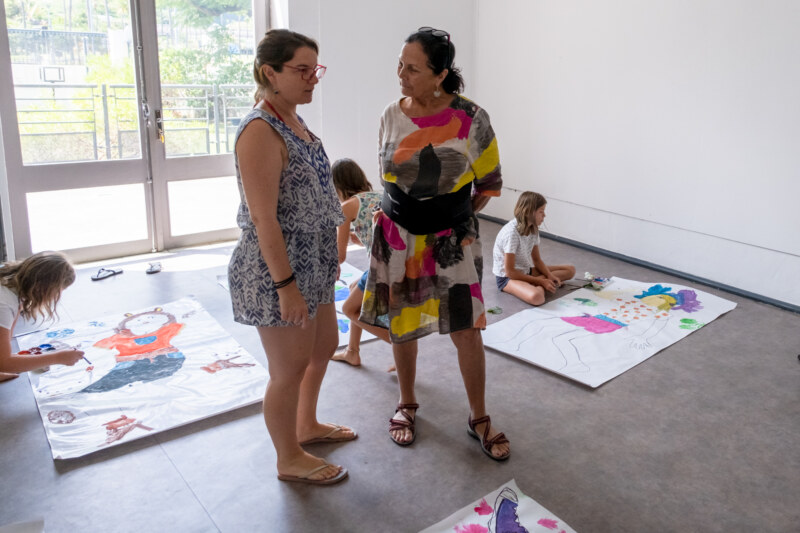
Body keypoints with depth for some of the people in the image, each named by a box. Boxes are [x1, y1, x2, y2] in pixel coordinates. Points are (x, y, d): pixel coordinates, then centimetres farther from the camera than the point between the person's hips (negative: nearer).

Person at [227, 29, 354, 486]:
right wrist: (286, 286, -23)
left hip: (313, 264, 10)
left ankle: (307, 425, 45)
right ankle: (290, 460, 28)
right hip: (276, 269, -10)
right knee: (291, 367, 6)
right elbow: (263, 217, -23)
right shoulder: (261, 131, -20)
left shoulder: (295, 123, 9)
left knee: (324, 346, 23)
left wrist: (329, 257, 19)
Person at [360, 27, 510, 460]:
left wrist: (453, 214, 6)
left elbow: (489, 183, 0)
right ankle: (407, 404, 34)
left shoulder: (470, 119, -12)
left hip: (451, 240, -2)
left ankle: (478, 417, 20)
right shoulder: (391, 115, -2)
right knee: (400, 324, 12)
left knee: (466, 329, 0)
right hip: (397, 236, 3)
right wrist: (410, 212, 11)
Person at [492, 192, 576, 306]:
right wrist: (540, 281, -20)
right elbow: (510, 271, -23)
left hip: (526, 271, 9)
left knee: (570, 270, 4)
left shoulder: (533, 229, 1)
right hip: (507, 278, -9)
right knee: (536, 297, -40)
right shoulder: (511, 232, -25)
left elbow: (537, 260, 8)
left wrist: (550, 276, -11)